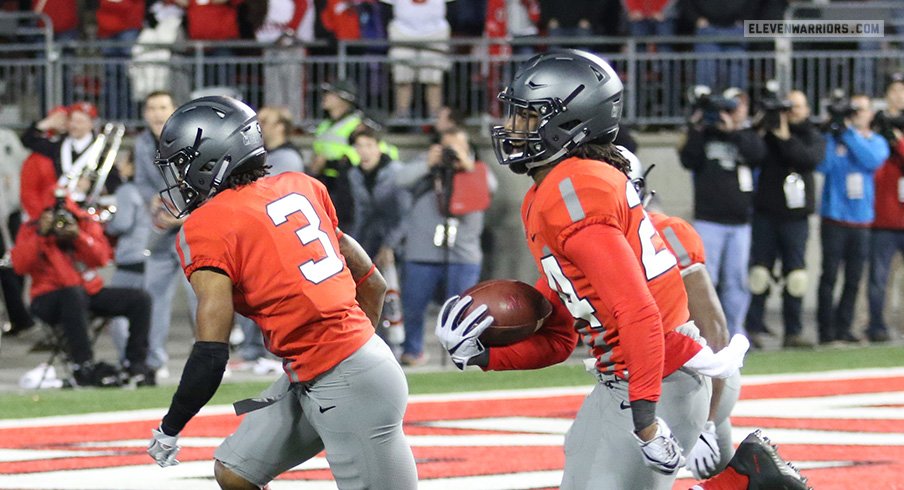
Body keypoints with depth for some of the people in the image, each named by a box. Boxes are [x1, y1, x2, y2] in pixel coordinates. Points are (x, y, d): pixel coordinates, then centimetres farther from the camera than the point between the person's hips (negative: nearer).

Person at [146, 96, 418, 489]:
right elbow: (372, 284, 15)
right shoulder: (298, 189, 11)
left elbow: (211, 352, -15)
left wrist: (169, 428, -4)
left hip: (349, 386, -9)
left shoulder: (207, 228, -10)